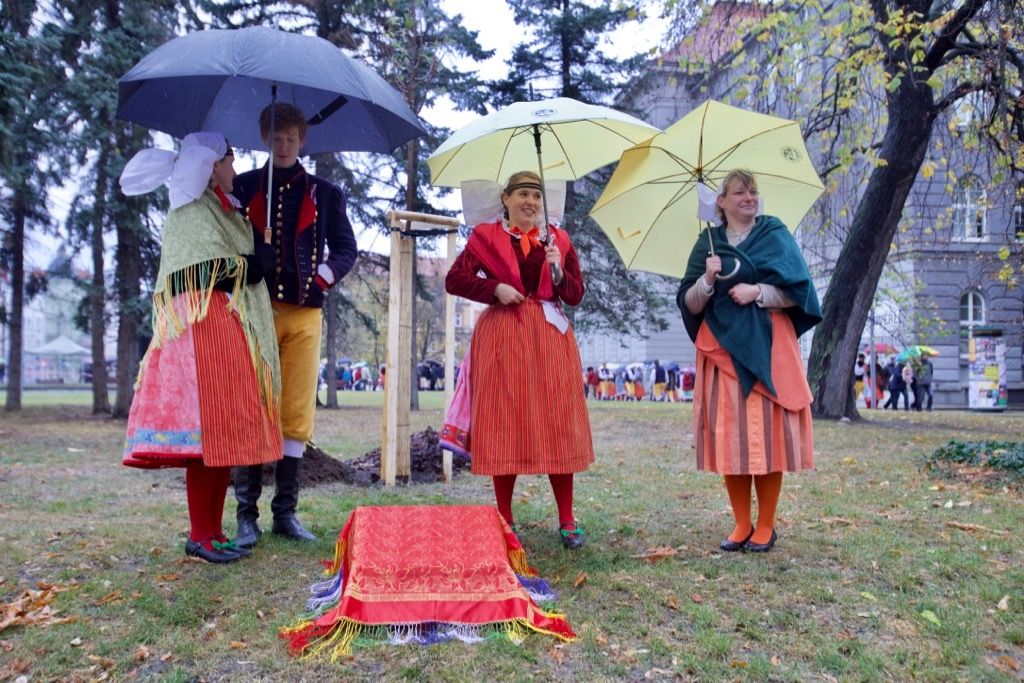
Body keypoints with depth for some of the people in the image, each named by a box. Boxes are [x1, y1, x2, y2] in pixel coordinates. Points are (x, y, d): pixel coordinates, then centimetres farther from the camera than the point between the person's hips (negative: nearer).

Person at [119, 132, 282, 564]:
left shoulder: (214, 207, 24)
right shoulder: (195, 209, -6)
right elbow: (219, 272, -16)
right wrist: (261, 260, -4)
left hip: (224, 330, 10)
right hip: (206, 326, -10)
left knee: (224, 431, 8)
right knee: (210, 427, -10)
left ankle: (212, 532, 12)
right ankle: (200, 536, -5)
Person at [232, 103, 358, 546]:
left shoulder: (324, 193, 14)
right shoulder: (242, 187, 12)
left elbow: (346, 247, 13)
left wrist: (324, 276, -3)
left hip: (304, 314, 1)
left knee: (297, 414, 1)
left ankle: (285, 512, 9)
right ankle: (247, 513, 3)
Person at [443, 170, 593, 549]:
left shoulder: (558, 239, 12)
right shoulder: (485, 236, 6)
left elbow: (576, 296, 8)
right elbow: (454, 280, -1)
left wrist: (559, 271, -10)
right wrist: (496, 288, -12)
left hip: (550, 337, 2)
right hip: (502, 336, -2)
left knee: (558, 426, 0)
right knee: (504, 427, 0)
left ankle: (567, 521, 9)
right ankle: (505, 520, 12)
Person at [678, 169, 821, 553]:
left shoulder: (775, 235, 7)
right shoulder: (708, 242, 11)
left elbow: (798, 291, -1)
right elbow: (690, 305, 5)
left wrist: (757, 292, -12)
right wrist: (708, 280, -12)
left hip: (766, 349, -1)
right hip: (722, 349, 2)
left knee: (766, 435, -2)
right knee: (729, 437, 0)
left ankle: (765, 526, 9)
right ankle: (741, 525, 12)